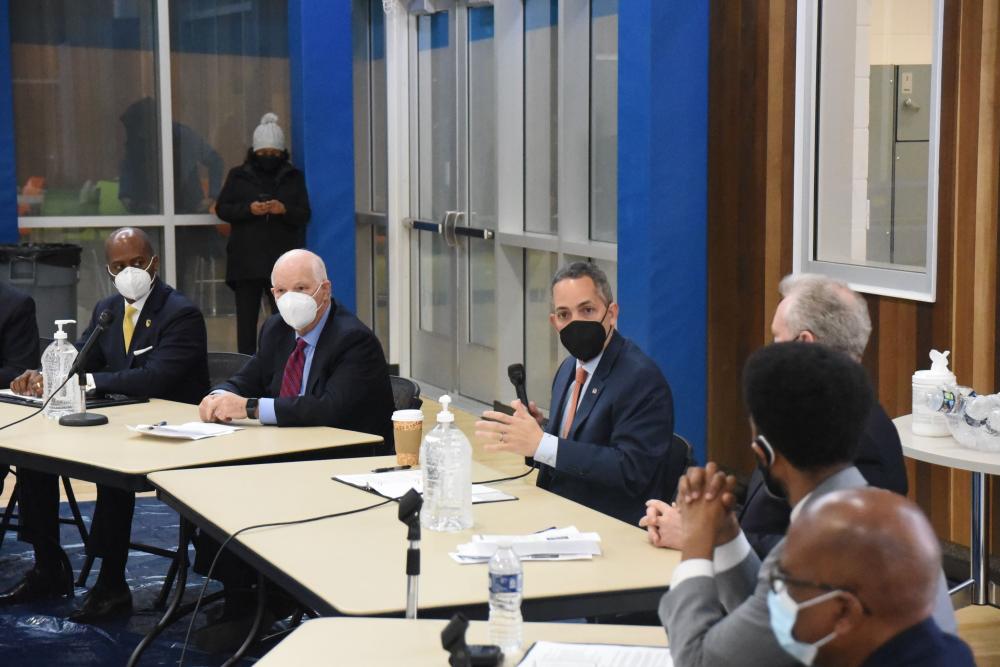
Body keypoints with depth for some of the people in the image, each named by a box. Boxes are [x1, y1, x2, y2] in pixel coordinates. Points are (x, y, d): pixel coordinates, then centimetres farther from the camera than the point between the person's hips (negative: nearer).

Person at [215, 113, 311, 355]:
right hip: (246, 260, 0)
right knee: (246, 317, 1)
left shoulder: (294, 177, 9)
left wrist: (285, 210, -17)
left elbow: (305, 214, 4)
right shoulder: (239, 176, 8)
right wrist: (248, 209, -15)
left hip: (282, 260, 0)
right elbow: (221, 209, 3)